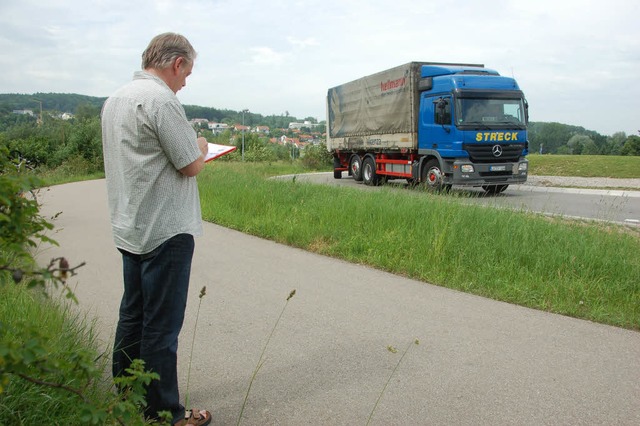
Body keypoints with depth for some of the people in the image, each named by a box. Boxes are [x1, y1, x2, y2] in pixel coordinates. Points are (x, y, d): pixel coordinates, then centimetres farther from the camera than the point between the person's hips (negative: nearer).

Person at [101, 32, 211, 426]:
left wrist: (189, 149, 14)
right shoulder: (161, 99, -17)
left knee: (133, 315, 18)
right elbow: (192, 165, -16)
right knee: (162, 325, 0)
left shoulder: (116, 99, 12)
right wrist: (200, 147, 5)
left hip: (130, 229, 9)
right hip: (165, 231, -9)